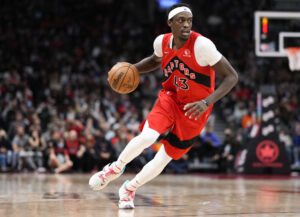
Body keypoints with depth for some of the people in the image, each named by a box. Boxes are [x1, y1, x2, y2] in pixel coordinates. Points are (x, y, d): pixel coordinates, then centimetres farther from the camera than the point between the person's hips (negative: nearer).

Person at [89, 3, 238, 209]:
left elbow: (232, 76, -23)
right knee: (147, 137, -24)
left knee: (164, 158, 1)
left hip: (193, 110, -2)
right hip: (170, 99, 3)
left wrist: (207, 102, -34)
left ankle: (130, 188, 27)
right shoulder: (162, 42, -8)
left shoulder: (201, 45, -25)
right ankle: (115, 168, 3)